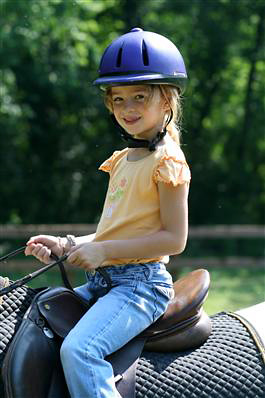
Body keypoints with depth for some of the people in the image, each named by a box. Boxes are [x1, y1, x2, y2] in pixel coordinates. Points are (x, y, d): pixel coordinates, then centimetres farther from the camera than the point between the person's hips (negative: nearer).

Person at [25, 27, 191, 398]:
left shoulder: (167, 161, -8)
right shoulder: (121, 161, 18)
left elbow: (174, 238, -15)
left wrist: (104, 251, -19)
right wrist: (67, 245, 7)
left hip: (142, 284, -9)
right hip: (102, 283, 9)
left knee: (78, 349, -30)